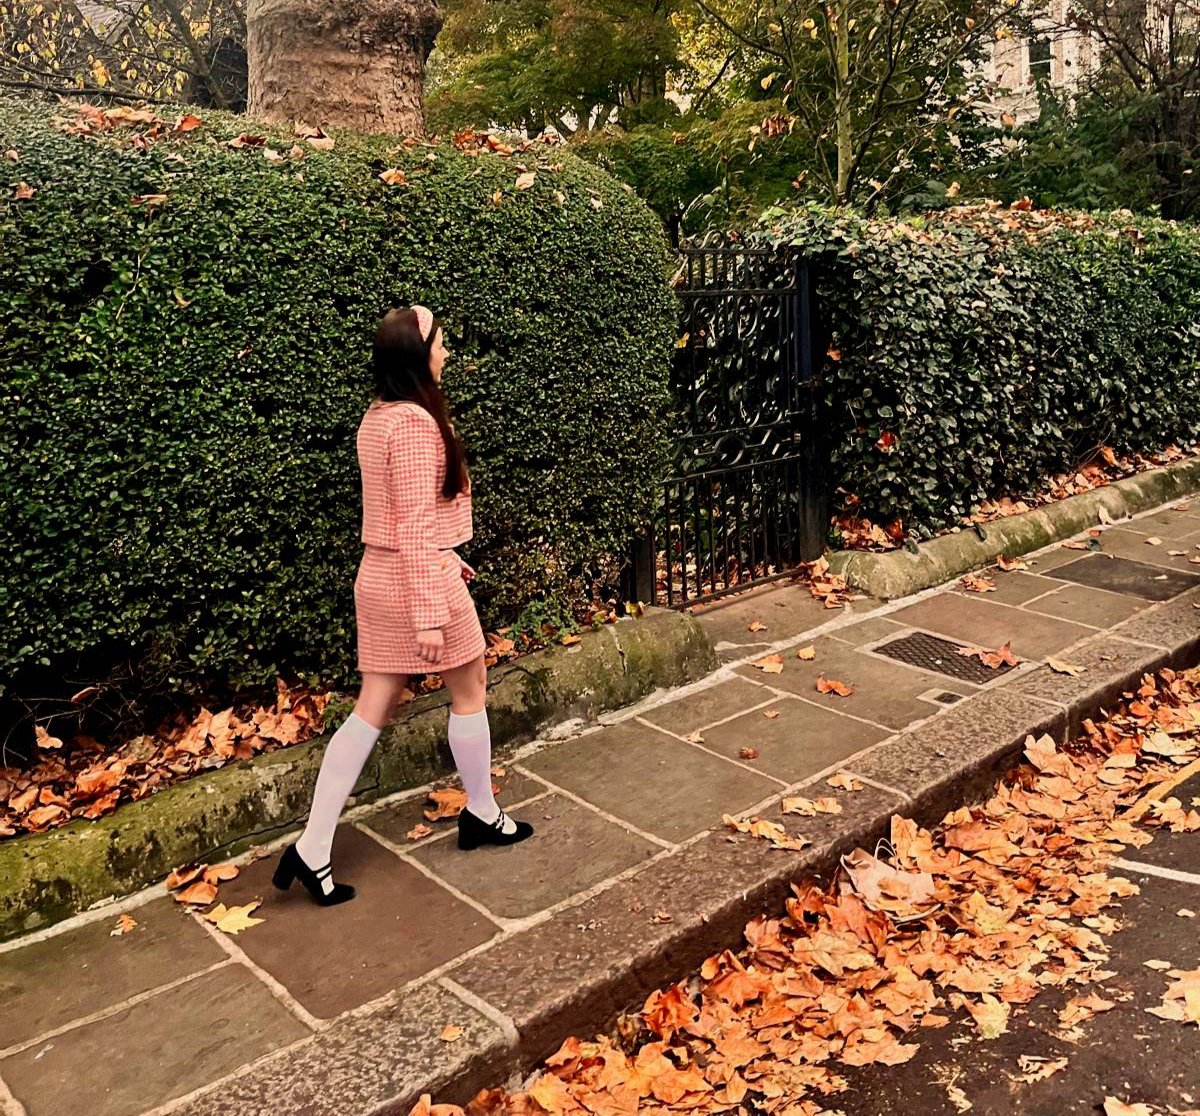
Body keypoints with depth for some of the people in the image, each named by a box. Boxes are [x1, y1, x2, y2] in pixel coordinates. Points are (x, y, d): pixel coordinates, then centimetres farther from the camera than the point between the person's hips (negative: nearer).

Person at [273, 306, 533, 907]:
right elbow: (416, 525, -23)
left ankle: (313, 848, 11)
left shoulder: (377, 416, 10)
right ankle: (482, 814, 32)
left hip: (378, 574, 9)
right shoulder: (416, 422, -20)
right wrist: (430, 615, -22)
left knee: (371, 710, 10)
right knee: (470, 693, 13)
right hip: (417, 578, -9)